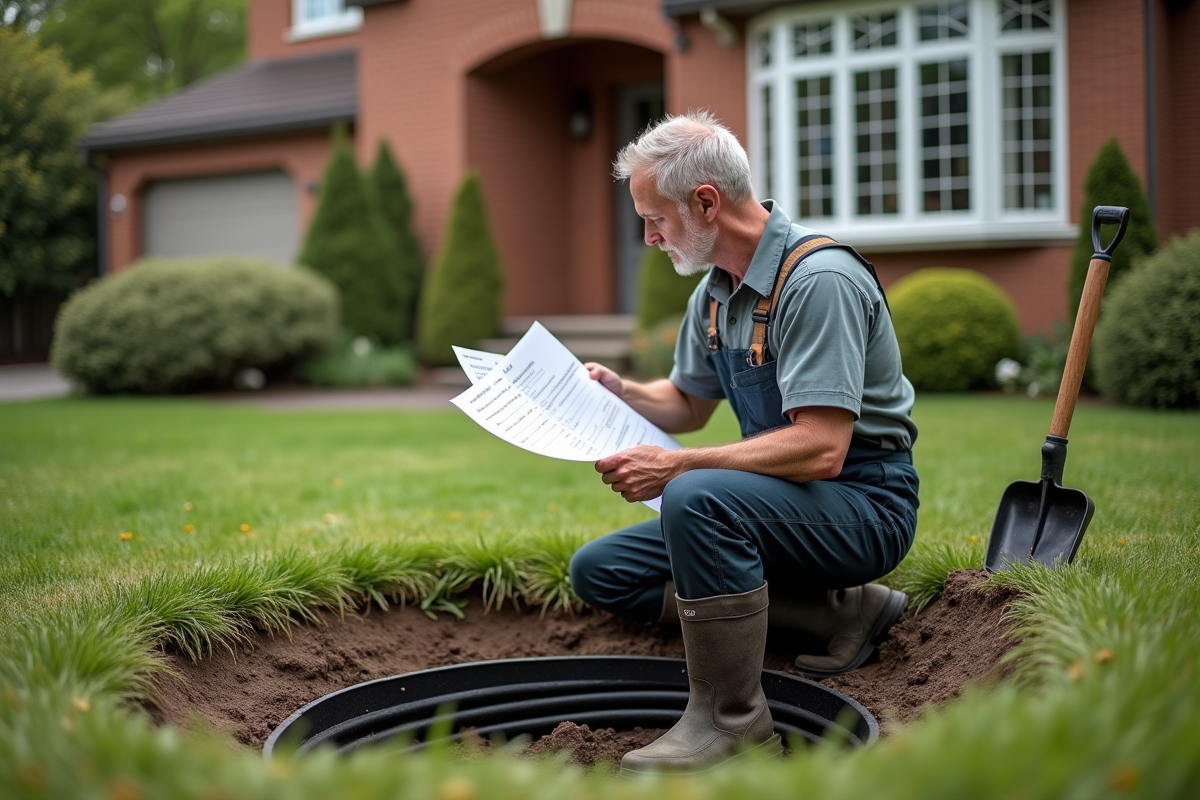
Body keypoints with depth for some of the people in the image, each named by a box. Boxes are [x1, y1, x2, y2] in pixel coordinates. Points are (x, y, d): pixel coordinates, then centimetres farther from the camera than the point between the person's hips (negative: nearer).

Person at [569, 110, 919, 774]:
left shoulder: (819, 280, -22)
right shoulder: (715, 290, 7)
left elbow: (820, 450, -30)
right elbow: (689, 404, 21)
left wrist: (676, 468, -29)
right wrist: (619, 391, 0)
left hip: (862, 503, -10)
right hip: (776, 503, 10)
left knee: (697, 497, -36)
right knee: (601, 571, 5)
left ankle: (733, 722, -19)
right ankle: (838, 610, 1)